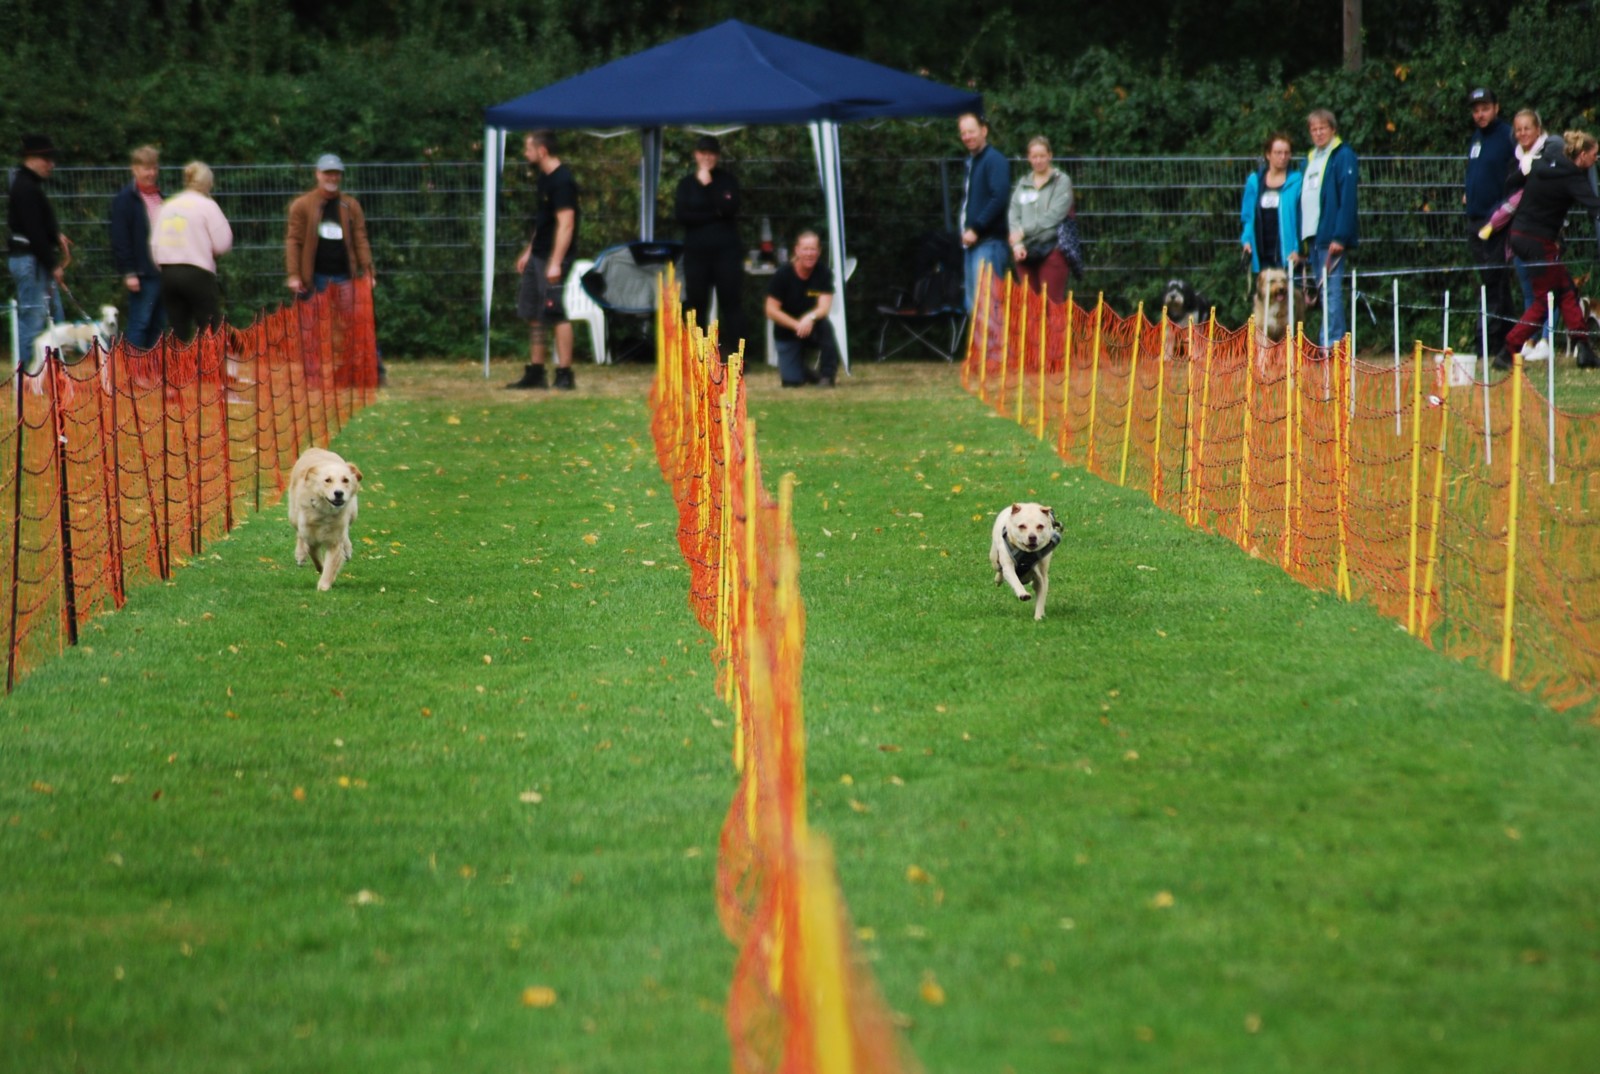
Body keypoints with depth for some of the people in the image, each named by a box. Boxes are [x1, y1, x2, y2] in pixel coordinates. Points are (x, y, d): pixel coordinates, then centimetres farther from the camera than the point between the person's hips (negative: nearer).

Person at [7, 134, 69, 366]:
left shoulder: (28, 184, 14)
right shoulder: (26, 188, -17)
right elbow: (34, 232, -21)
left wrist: (56, 236, 7)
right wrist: (53, 265, -17)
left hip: (36, 260, 11)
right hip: (30, 260, -11)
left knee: (55, 316, 14)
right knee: (33, 319, -6)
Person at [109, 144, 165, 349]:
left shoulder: (161, 196, 16)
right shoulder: (125, 199, -6)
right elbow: (120, 239, -10)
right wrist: (128, 272, -15)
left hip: (163, 269, 7)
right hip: (142, 271, -7)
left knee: (158, 324, 9)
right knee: (139, 324, -5)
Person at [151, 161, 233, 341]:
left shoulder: (167, 206, 11)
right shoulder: (207, 206, -4)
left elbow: (154, 245, 8)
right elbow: (222, 244, -6)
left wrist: (165, 265, 17)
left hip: (168, 274, 5)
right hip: (197, 274, -5)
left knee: (178, 334, 7)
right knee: (212, 333, -3)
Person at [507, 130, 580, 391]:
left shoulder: (561, 181, -16)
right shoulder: (544, 178, 13)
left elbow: (566, 224, -21)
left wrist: (555, 262, -25)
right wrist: (528, 251, 24)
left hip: (553, 256, -10)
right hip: (538, 256, 10)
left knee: (555, 313, -10)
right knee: (533, 314, 12)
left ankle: (565, 374, -7)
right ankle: (535, 373, 18)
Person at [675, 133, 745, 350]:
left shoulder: (727, 179, 6)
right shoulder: (686, 183, 9)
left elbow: (730, 208, -10)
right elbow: (683, 216, -5)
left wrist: (707, 185, -13)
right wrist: (714, 214, -10)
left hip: (727, 251, -1)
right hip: (696, 252, 1)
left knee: (731, 303, -3)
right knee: (697, 306, 2)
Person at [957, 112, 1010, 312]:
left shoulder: (994, 160, -9)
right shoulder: (971, 161, 19)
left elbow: (999, 198, -19)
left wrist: (976, 229, -19)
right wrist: (965, 229, 11)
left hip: (989, 241, -9)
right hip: (972, 241, 9)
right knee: (973, 303, 10)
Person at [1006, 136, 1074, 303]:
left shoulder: (1062, 181, 2)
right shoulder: (1022, 184, 16)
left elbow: (1054, 215, -9)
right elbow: (1012, 215, 7)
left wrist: (1024, 231, -9)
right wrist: (1016, 244, -9)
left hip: (1052, 250, -4)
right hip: (1025, 252, 4)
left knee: (1052, 302, -9)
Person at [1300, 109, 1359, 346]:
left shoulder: (1343, 156, -6)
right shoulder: (1310, 159, 19)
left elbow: (1347, 199, -13)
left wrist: (1340, 237, -20)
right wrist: (1302, 237, 13)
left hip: (1331, 237, -8)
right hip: (1313, 235, 8)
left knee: (1331, 289, -10)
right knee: (1323, 290, 9)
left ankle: (1332, 341, -12)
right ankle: (1337, 340, 14)